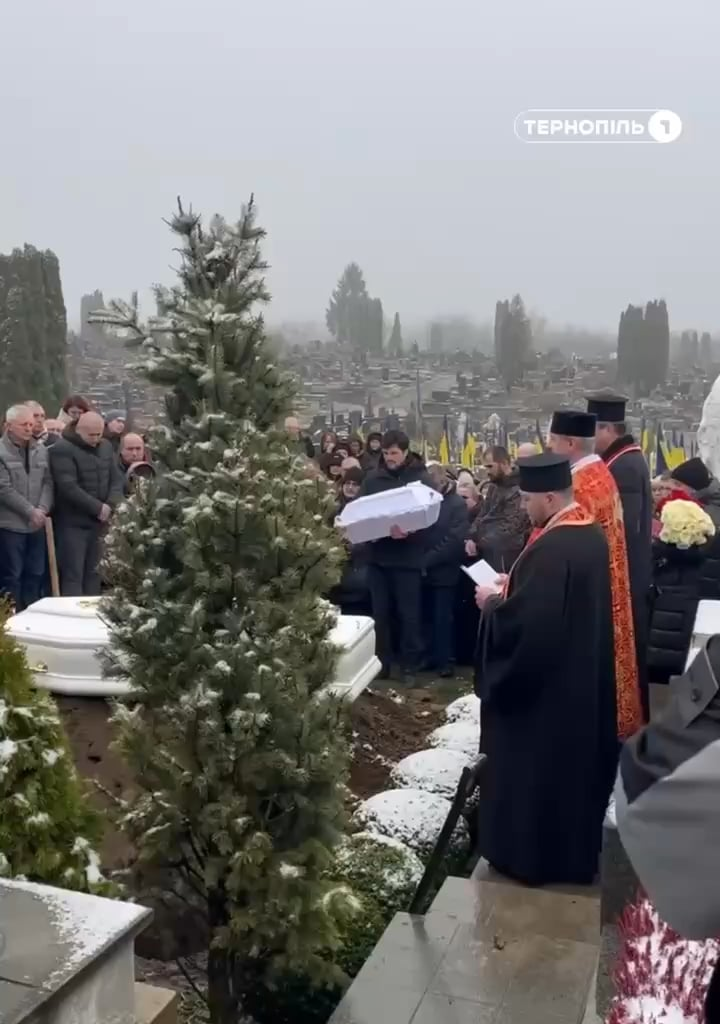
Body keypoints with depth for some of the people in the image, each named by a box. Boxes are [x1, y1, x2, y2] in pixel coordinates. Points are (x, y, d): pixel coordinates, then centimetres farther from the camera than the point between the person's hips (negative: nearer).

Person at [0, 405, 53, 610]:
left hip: (37, 524, 5)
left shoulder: (41, 450, 7)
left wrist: (42, 509, -10)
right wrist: (31, 511, -15)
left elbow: (48, 482, 6)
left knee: (36, 574, 13)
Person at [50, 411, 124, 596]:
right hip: (73, 523, -6)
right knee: (73, 575, -5)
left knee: (94, 573, 10)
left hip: (100, 522, 6)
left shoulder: (106, 447, 11)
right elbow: (68, 487, -19)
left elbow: (117, 479, 9)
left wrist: (110, 504, -9)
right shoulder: (62, 450, -11)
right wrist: (97, 507, -18)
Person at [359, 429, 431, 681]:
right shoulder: (372, 478, 6)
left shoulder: (421, 478, -1)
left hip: (407, 557, -3)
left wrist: (408, 530, -25)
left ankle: (410, 665, 14)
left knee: (408, 613, 4)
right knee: (380, 613, 9)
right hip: (378, 555, 3)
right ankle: (381, 663, 20)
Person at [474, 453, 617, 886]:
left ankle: (530, 854, 21)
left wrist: (493, 602, -10)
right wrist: (516, 588, 9)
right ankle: (576, 850, 35)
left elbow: (522, 622, -28)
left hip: (545, 681, -9)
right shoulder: (593, 534, 2)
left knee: (534, 769, 6)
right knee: (574, 760, 20)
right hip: (585, 675, 10)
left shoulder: (552, 549, -28)